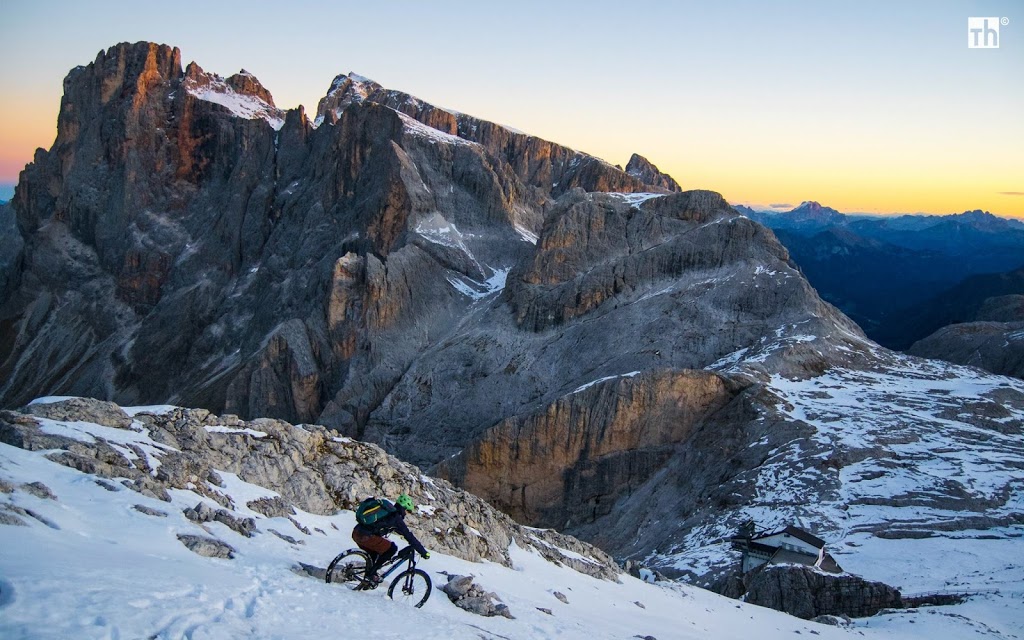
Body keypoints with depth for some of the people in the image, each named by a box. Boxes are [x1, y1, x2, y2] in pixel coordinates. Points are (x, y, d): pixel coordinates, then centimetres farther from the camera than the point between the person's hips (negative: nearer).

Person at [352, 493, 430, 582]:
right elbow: (409, 537, -2)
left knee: (373, 554, 30)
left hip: (356, 533, 9)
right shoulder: (396, 518, -1)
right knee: (392, 549, -1)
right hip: (365, 536, -9)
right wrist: (424, 552, 4)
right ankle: (372, 573, 1)